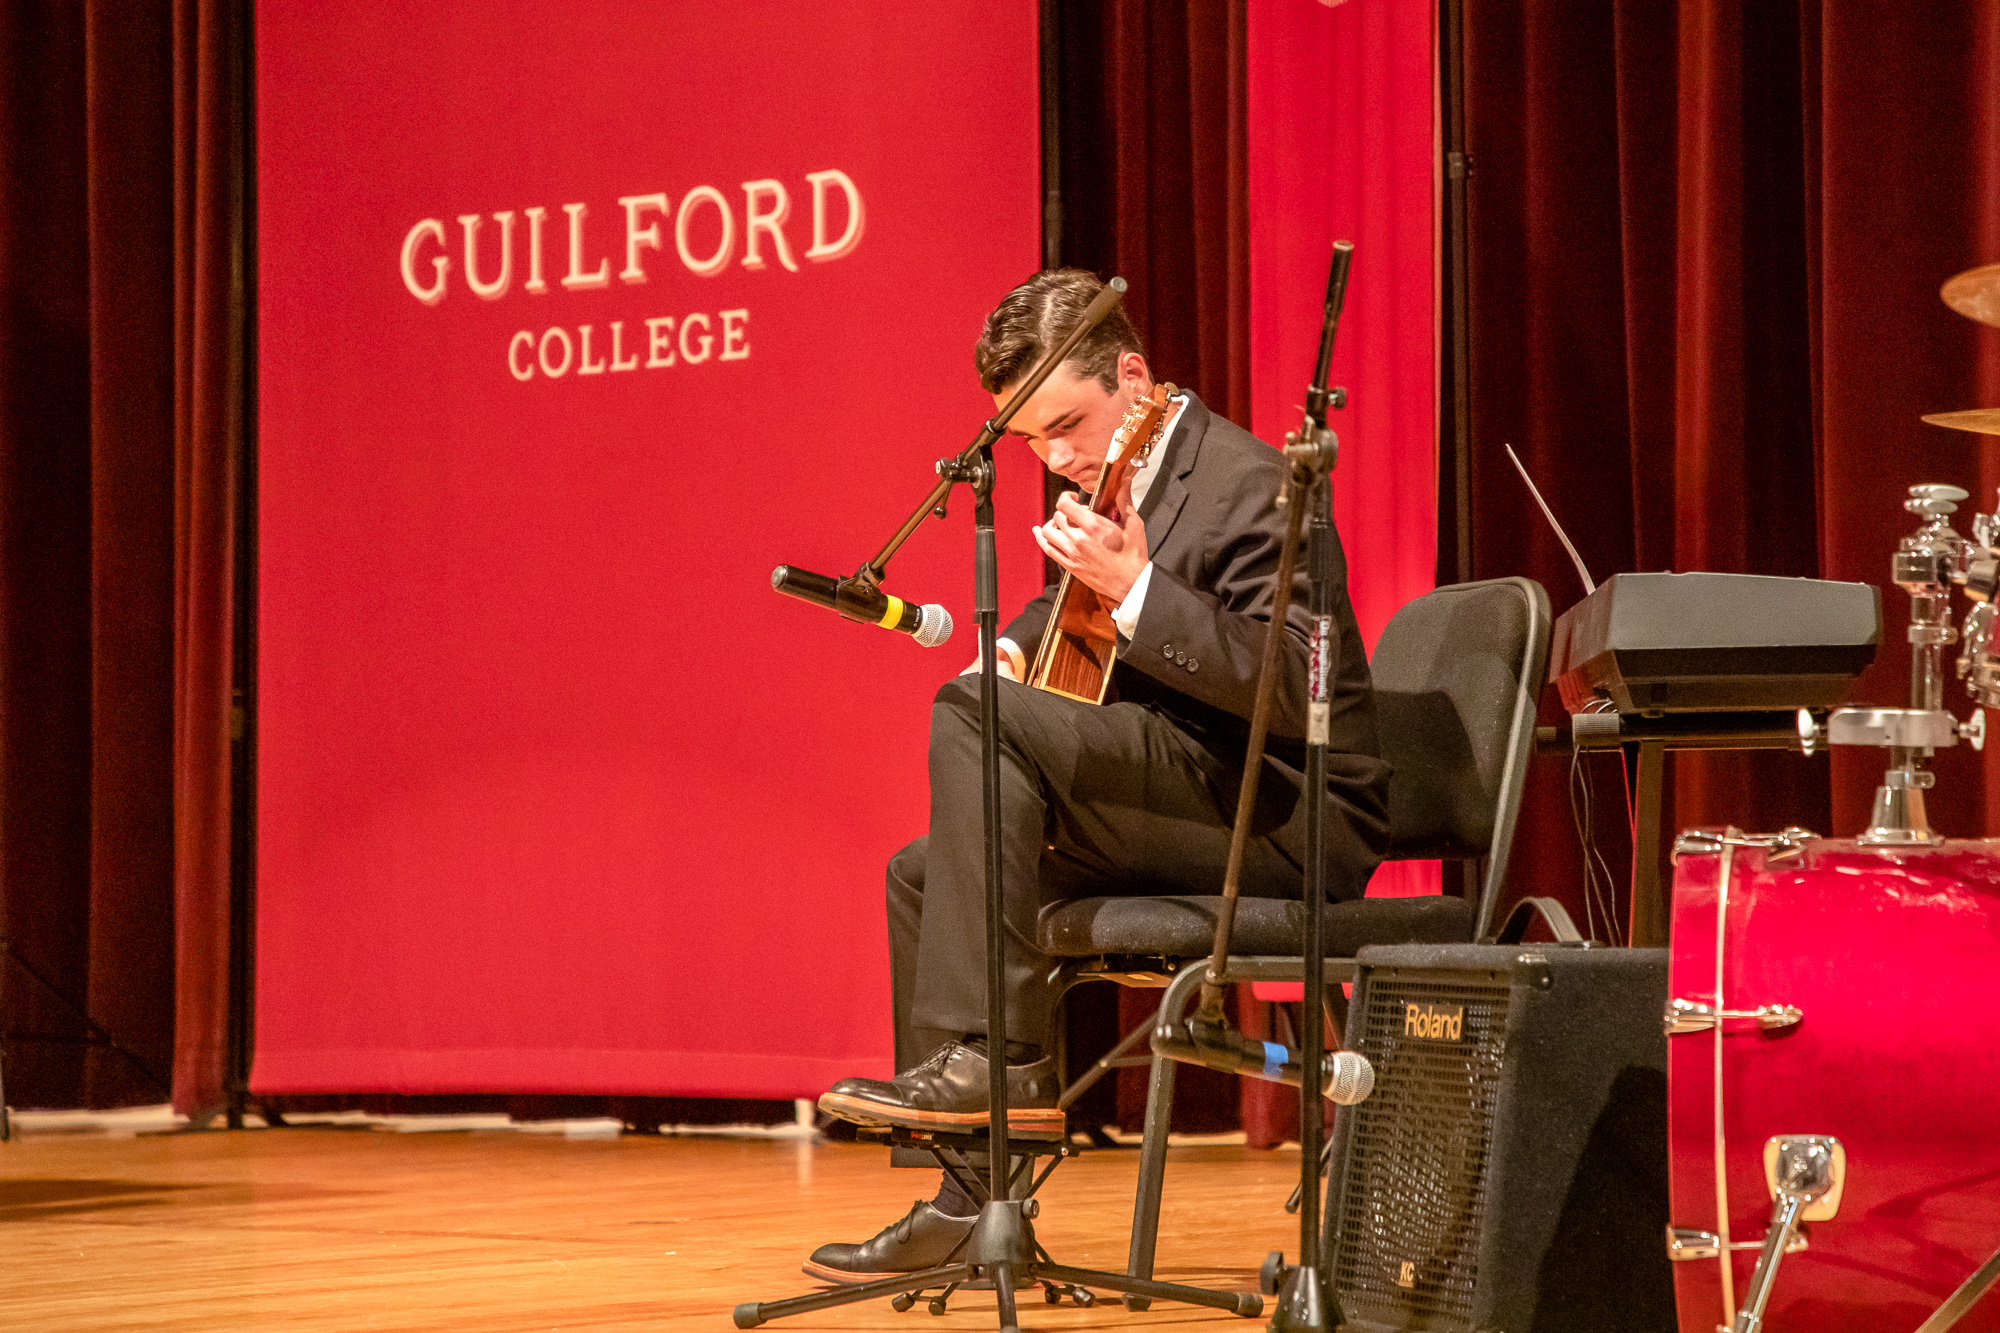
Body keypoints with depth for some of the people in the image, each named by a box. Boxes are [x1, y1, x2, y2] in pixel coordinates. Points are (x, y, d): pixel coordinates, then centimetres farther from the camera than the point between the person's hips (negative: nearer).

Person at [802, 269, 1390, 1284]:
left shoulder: (1243, 486, -15)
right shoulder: (1114, 483, 14)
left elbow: (1298, 689, -25)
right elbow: (1070, 617, 30)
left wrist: (1134, 588, -30)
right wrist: (1018, 646, 6)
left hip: (1293, 820, -10)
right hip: (1197, 811, 10)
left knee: (974, 712, -23)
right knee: (921, 876, 10)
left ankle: (1001, 1056, -24)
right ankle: (972, 1200, 8)